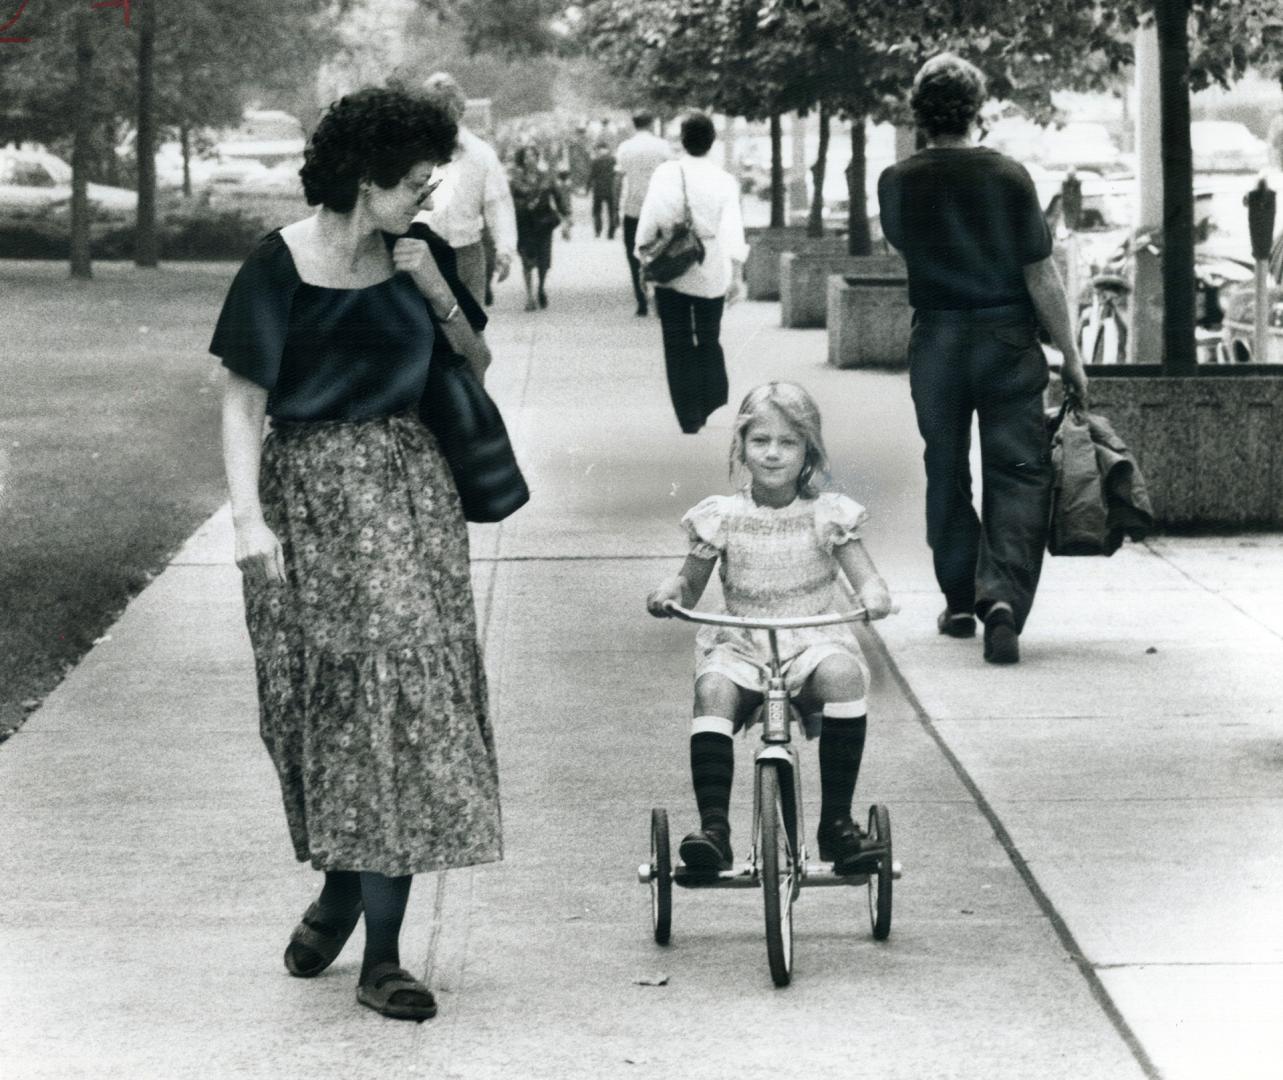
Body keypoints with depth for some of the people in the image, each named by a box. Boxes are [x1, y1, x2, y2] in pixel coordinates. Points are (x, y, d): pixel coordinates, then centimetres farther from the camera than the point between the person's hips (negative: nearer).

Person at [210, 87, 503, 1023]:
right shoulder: (281, 268, -9)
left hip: (408, 488, 3)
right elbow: (244, 400, -8)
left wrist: (440, 297, -4)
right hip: (311, 496, -3)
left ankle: (381, 951, 0)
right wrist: (249, 517, -17)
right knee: (332, 701, 4)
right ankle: (344, 891, 27)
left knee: (405, 696, -3)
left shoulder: (415, 256, 4)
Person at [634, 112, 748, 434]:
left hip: (671, 273, -1)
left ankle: (690, 420, 2)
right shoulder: (724, 180, -4)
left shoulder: (666, 174, -6)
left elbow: (648, 222, -4)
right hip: (711, 274, 1)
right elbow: (732, 230, -7)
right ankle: (715, 412, 12)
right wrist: (736, 274, -3)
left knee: (678, 347, 5)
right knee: (709, 343, 15)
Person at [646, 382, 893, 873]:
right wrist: (670, 590, -12)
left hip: (814, 643, -1)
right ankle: (713, 825, -37)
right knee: (713, 689, -32)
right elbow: (691, 585, 11)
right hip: (740, 647, 1)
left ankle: (836, 821, -27)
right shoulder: (722, 516, 6)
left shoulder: (827, 514, 4)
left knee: (842, 675, -34)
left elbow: (865, 577, 0)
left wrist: (874, 594, -25)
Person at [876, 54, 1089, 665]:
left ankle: (960, 602, 22)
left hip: (935, 341, 2)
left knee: (946, 472, 16)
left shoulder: (896, 183, -4)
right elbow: (1041, 275, -8)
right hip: (1007, 339, -2)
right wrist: (1070, 353, -1)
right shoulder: (1008, 177, -10)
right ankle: (1003, 595, -21)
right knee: (1018, 471, -2)